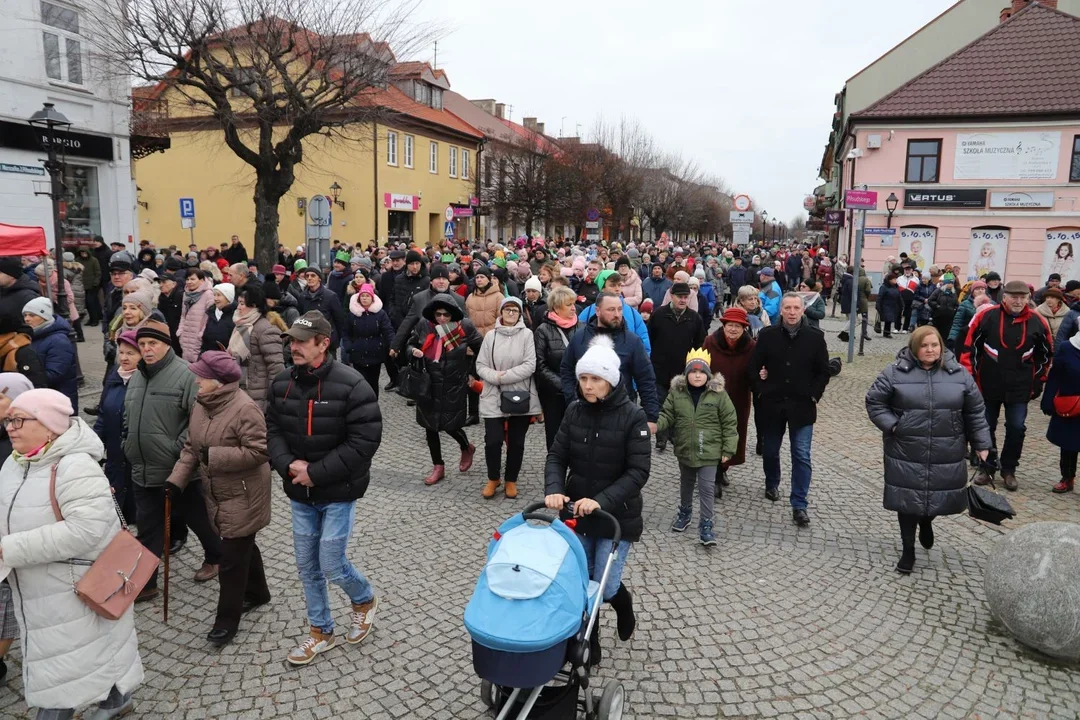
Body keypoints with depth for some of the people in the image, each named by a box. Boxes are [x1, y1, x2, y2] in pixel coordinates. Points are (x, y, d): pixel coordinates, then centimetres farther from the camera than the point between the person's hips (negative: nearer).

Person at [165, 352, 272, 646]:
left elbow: (258, 452, -27)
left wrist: (213, 455, -24)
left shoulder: (245, 408, -24)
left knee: (231, 557, 0)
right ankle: (257, 592, 43)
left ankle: (227, 619, 14)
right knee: (242, 546, 23)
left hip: (243, 496, -8)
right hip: (216, 493, 8)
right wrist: (176, 479, 0)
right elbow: (191, 447, 11)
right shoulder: (201, 405, 3)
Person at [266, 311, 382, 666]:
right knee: (307, 565, 14)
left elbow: (364, 442, -21)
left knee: (332, 566, -2)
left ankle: (365, 600, 32)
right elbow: (273, 429, 6)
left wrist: (316, 473, -20)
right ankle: (321, 631, 34)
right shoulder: (282, 382, -1)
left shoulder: (351, 385, -19)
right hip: (299, 493, 6)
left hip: (338, 492, -6)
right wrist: (288, 465, -13)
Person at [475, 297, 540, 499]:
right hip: (494, 397, 1)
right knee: (493, 440, -1)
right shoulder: (491, 335, 3)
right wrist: (495, 376, -17)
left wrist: (503, 376, -16)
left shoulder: (527, 334, -4)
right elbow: (481, 366, 2)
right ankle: (493, 479, 22)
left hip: (520, 397, -1)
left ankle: (511, 480, 27)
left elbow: (530, 366, -11)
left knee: (516, 442, 9)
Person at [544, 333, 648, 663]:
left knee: (605, 586, -4)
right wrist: (554, 490, -19)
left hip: (617, 516, -4)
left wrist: (601, 501, -27)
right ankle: (588, 642, 34)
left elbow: (638, 471, -17)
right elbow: (557, 456, 1)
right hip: (577, 512, 4)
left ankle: (623, 601, 33)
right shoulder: (574, 411, -1)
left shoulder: (632, 416, -14)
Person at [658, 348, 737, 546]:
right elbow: (667, 415, -1)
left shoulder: (718, 394, -11)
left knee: (707, 487, -1)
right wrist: (657, 425, -23)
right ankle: (685, 512, 42)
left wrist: (728, 449, -7)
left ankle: (706, 524, 9)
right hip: (685, 450, 3)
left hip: (709, 451, -3)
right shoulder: (676, 392, -5)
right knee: (686, 483, 22)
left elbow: (729, 423, -6)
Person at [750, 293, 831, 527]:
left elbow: (823, 372, 2)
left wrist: (813, 395, -5)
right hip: (772, 404, 2)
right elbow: (754, 367, 3)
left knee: (801, 456, -4)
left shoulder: (815, 337, -3)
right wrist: (761, 391, -4)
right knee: (770, 450, 16)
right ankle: (772, 484, 42)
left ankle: (799, 505, 2)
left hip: (802, 406, -1)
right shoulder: (767, 335, -2)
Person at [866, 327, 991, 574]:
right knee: (907, 500, 4)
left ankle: (926, 522, 45)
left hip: (946, 454, 2)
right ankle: (908, 551, 21)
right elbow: (874, 401, -1)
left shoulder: (958, 373, 2)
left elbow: (975, 411, 7)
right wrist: (892, 426, -11)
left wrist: (981, 444, 5)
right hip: (906, 453, -2)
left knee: (940, 496, 9)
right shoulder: (896, 371, -5)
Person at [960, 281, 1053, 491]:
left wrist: (1038, 381, 10)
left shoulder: (1037, 322, -3)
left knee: (1016, 428, 1)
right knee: (986, 427, 8)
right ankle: (986, 467, 24)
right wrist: (968, 376, -5)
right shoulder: (986, 316, -10)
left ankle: (1009, 470, 18)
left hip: (1020, 387, 1)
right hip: (988, 385, -1)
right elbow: (970, 347, -3)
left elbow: (1046, 353, 10)